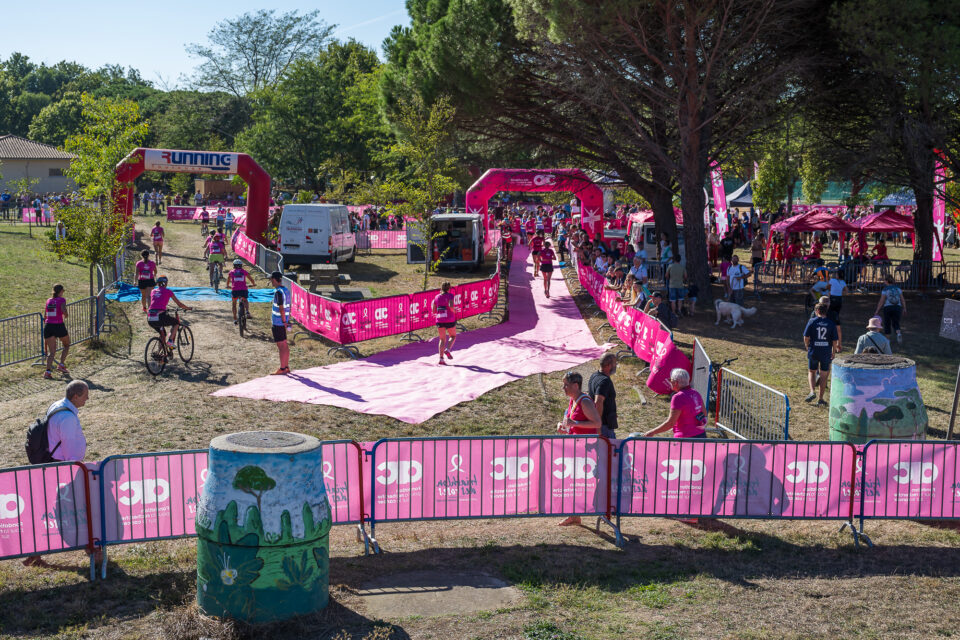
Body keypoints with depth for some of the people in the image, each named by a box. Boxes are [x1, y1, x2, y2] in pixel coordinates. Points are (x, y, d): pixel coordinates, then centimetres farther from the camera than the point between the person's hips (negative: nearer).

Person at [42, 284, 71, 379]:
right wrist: (66, 316, 6)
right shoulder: (62, 300, -1)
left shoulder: (48, 300, 15)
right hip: (59, 325, -4)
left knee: (52, 352, 4)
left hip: (48, 326, 4)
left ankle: (48, 371, -14)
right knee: (67, 345, 21)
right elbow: (64, 311, -20)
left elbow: (45, 317, 18)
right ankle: (61, 365, 8)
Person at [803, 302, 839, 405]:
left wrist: (808, 347, 13)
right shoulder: (831, 324, -3)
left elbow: (806, 338, -5)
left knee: (811, 372, 17)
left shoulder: (812, 322, -6)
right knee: (824, 375, 10)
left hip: (813, 352, -1)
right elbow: (835, 341, -2)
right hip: (826, 353, 1)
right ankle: (821, 399, 13)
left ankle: (812, 392, -4)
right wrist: (833, 353, 11)